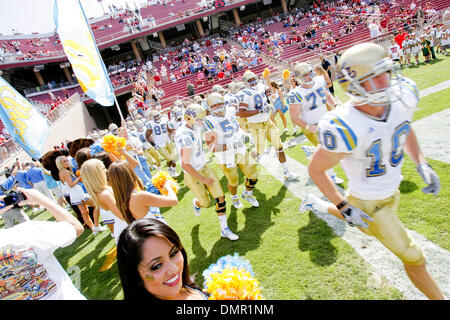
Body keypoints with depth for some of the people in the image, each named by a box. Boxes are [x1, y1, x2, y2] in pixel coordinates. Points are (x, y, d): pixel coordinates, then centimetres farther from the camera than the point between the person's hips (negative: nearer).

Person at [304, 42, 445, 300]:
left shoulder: (401, 99, -18)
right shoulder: (345, 129, -38)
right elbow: (315, 170, -23)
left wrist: (422, 164, -3)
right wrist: (345, 208, -20)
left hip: (393, 192, 7)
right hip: (369, 204, -7)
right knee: (414, 258, 6)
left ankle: (332, 211, 57)